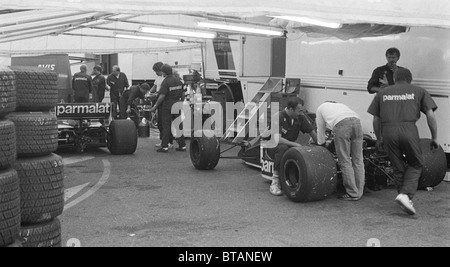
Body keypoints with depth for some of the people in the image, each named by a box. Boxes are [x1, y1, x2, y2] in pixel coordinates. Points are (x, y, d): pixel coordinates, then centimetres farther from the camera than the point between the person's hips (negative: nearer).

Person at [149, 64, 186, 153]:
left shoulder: (165, 82, -14)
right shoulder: (178, 81, 8)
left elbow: (162, 96, -18)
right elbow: (183, 94, 12)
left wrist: (155, 107, -12)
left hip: (167, 106, -6)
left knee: (166, 126, -1)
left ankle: (165, 146, 0)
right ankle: (182, 145, 13)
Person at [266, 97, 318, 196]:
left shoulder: (300, 117, -4)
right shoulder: (278, 117, -22)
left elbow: (312, 132, 8)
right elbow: (277, 139, -33)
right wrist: (296, 144, -32)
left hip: (290, 147, 5)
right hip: (272, 147, -5)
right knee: (283, 148, -40)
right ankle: (275, 182, -31)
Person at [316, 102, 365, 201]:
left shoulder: (320, 108, 32)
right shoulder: (341, 105, 42)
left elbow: (320, 131, 34)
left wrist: (320, 145, 48)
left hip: (341, 124, -5)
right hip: (357, 121, 5)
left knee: (345, 161, 1)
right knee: (358, 159, 10)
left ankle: (353, 194, 2)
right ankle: (359, 192, 14)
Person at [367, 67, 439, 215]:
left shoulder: (382, 93, 20)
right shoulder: (418, 91, 16)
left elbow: (376, 120, 17)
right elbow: (430, 115, 7)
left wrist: (379, 139, 29)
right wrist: (434, 138, 14)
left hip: (388, 131, 2)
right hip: (409, 130, -2)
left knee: (398, 169, 15)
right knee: (416, 165, 15)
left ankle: (406, 201, 19)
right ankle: (406, 195, -5)